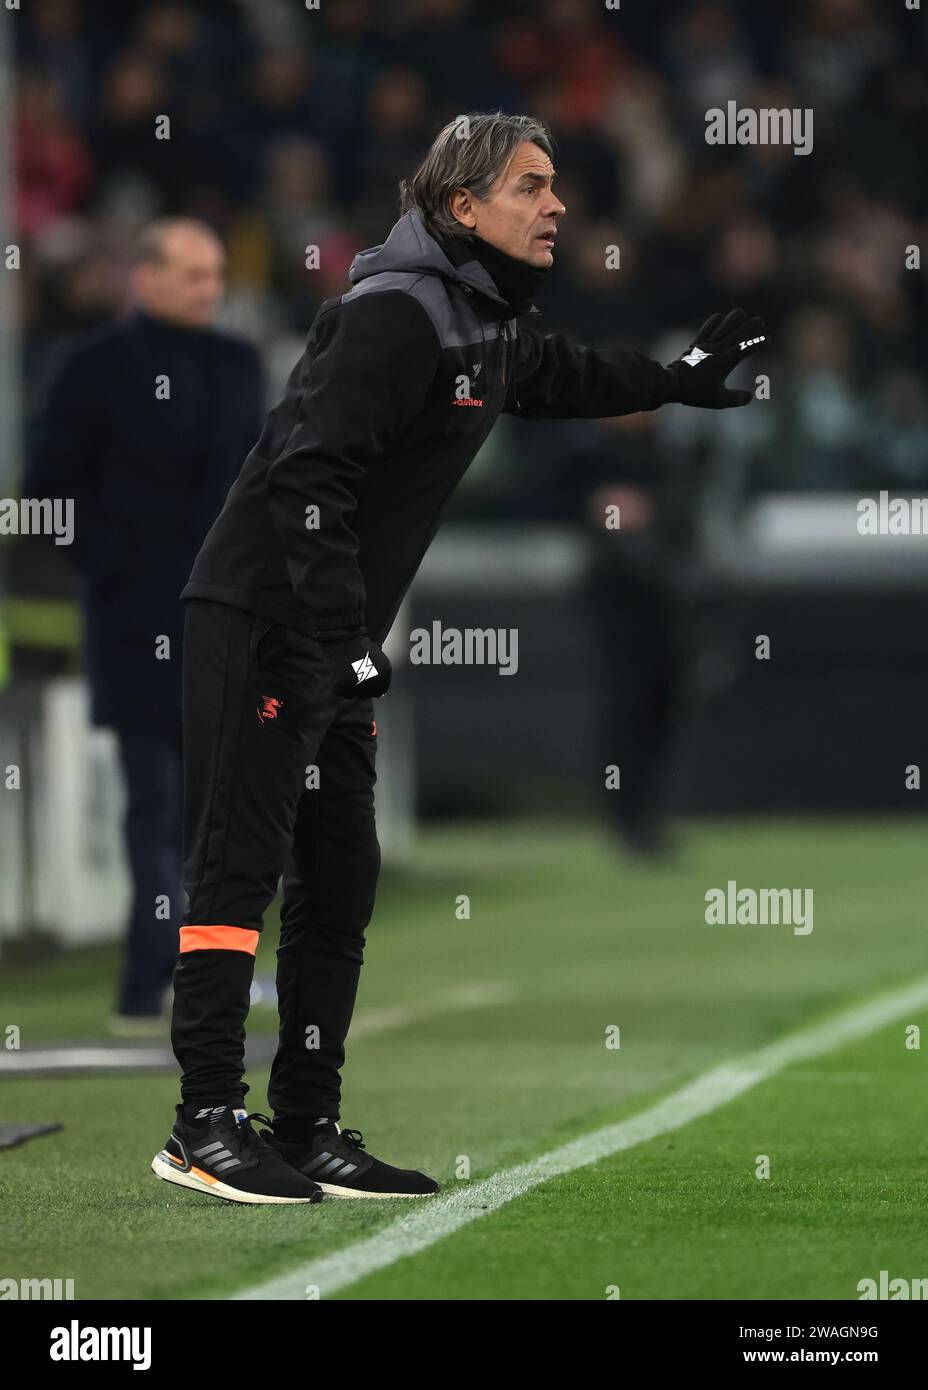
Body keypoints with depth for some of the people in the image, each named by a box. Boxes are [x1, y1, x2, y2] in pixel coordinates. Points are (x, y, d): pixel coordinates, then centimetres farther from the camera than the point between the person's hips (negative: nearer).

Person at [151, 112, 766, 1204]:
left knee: (340, 879, 9)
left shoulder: (484, 325, 14)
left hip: (335, 644, 10)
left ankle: (308, 1131, 14)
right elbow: (307, 475, -24)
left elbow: (554, 377, 39)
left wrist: (676, 379, 48)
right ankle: (207, 1124, -9)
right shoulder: (393, 315, -17)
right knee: (241, 864, -10)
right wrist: (341, 634, -26)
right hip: (259, 624, -10)